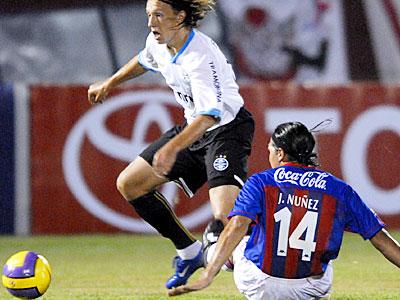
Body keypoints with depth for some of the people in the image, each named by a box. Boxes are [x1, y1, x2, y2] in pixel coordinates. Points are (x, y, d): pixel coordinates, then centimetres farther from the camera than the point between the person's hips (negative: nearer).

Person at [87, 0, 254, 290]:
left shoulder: (201, 57, -30)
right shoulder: (158, 42, -4)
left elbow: (210, 115, -40)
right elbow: (145, 60, 23)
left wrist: (173, 147, -50)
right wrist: (109, 84, 34)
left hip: (227, 128, -9)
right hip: (193, 129, 9)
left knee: (225, 217, -29)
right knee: (129, 184, 9)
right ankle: (190, 252, 19)